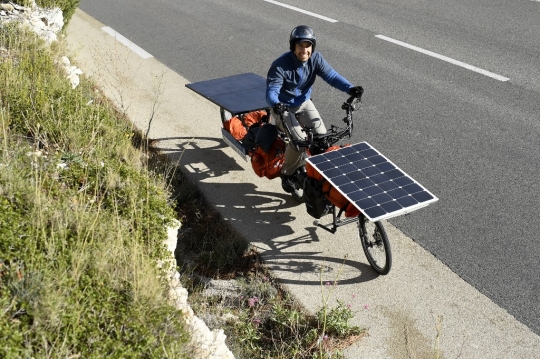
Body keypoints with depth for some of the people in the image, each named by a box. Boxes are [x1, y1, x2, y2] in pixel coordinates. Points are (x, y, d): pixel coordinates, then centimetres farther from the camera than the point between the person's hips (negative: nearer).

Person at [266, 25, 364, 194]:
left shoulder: (316, 59, -12)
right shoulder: (280, 65, -25)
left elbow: (331, 75, -21)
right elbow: (271, 90, -31)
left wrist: (350, 88, -39)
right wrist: (275, 104, -55)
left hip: (304, 103, 5)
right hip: (283, 107, -4)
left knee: (321, 135, -16)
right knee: (299, 140, -24)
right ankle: (287, 174, 1)